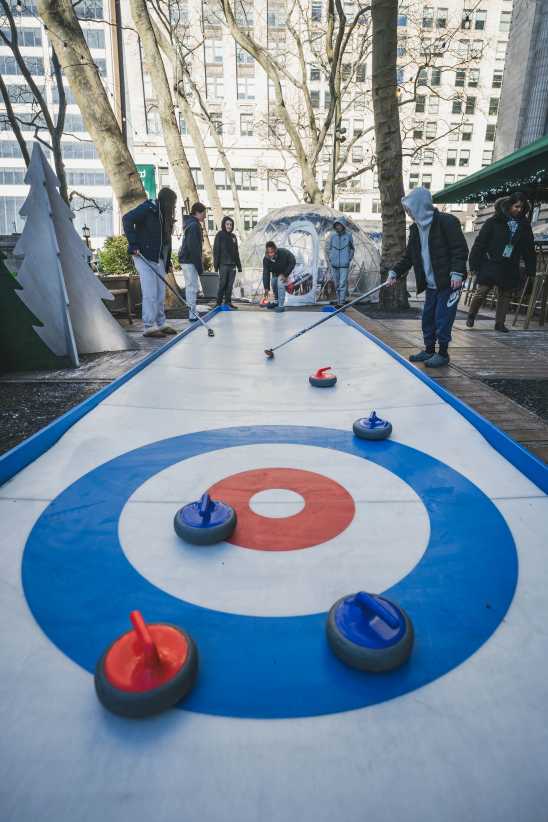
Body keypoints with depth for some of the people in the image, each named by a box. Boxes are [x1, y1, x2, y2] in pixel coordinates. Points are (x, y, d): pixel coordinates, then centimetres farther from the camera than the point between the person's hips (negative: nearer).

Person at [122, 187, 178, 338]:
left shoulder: (165, 215, 16)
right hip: (144, 257, -8)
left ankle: (161, 324, 21)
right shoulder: (148, 208, -8)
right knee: (150, 293, -10)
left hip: (159, 258, 8)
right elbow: (127, 219, -17)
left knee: (160, 293, 12)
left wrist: (168, 261, 11)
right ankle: (149, 327, -6)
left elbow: (166, 240, 17)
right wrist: (133, 244, -22)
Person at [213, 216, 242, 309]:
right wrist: (216, 264, -12)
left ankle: (228, 302, 12)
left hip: (232, 264, 5)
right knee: (222, 284, -6)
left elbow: (236, 252, 19)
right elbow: (216, 250, -4)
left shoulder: (233, 236, 16)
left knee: (230, 285, 6)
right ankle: (219, 303, 0)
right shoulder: (220, 235, 0)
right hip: (223, 264, -5)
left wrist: (239, 265, 15)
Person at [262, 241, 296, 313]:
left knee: (280, 284, -22)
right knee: (274, 285, 13)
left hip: (284, 271, -5)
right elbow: (266, 273, -27)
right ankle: (276, 302, 38)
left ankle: (281, 306, -15)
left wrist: (285, 275, -26)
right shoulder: (266, 259, -29)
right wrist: (266, 288, -32)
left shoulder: (284, 253, -38)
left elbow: (293, 262, -23)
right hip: (275, 273, 5)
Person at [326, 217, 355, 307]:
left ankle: (341, 303, -8)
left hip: (344, 265, -3)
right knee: (337, 284, 11)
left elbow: (352, 249, 9)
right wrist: (329, 259, 3)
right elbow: (328, 248, 12)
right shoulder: (332, 236, 2)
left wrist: (349, 259, 1)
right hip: (334, 264, 3)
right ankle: (338, 302, 22)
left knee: (343, 284, -9)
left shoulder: (348, 235, -1)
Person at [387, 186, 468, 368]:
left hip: (448, 282, -8)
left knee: (442, 317, -5)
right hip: (430, 284, 8)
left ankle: (443, 353, 7)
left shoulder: (446, 222, -10)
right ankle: (429, 350, 24)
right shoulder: (415, 229, 12)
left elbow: (460, 249, -14)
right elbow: (408, 257, 14)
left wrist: (457, 272, -23)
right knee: (427, 317, 11)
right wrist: (394, 272, 2)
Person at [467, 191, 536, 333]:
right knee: (482, 292, -8)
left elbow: (529, 249, 13)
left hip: (510, 268, 4)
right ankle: (471, 316, 15)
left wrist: (531, 268, 8)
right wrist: (474, 263, -11)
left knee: (505, 295, 6)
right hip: (491, 264, -4)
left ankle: (500, 324, 16)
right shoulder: (494, 222, -4)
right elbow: (480, 242, -6)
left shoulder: (524, 225, 8)